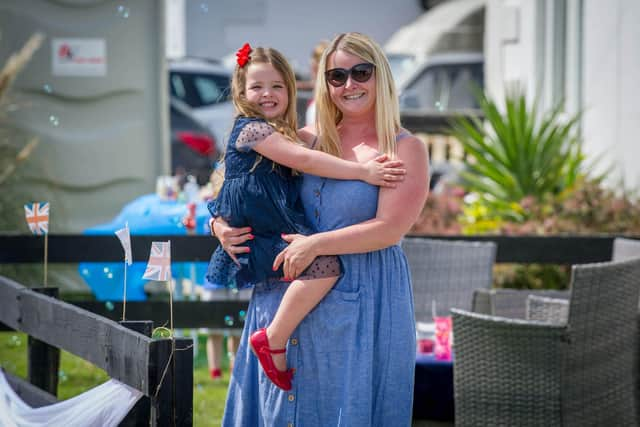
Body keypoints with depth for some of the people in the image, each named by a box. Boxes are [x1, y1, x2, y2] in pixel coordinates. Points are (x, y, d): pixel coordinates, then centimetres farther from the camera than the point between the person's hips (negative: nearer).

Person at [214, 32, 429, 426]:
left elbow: (390, 228, -14)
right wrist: (221, 223, 0)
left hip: (362, 302, -4)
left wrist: (316, 244, -19)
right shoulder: (308, 141, 9)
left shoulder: (406, 149, -4)